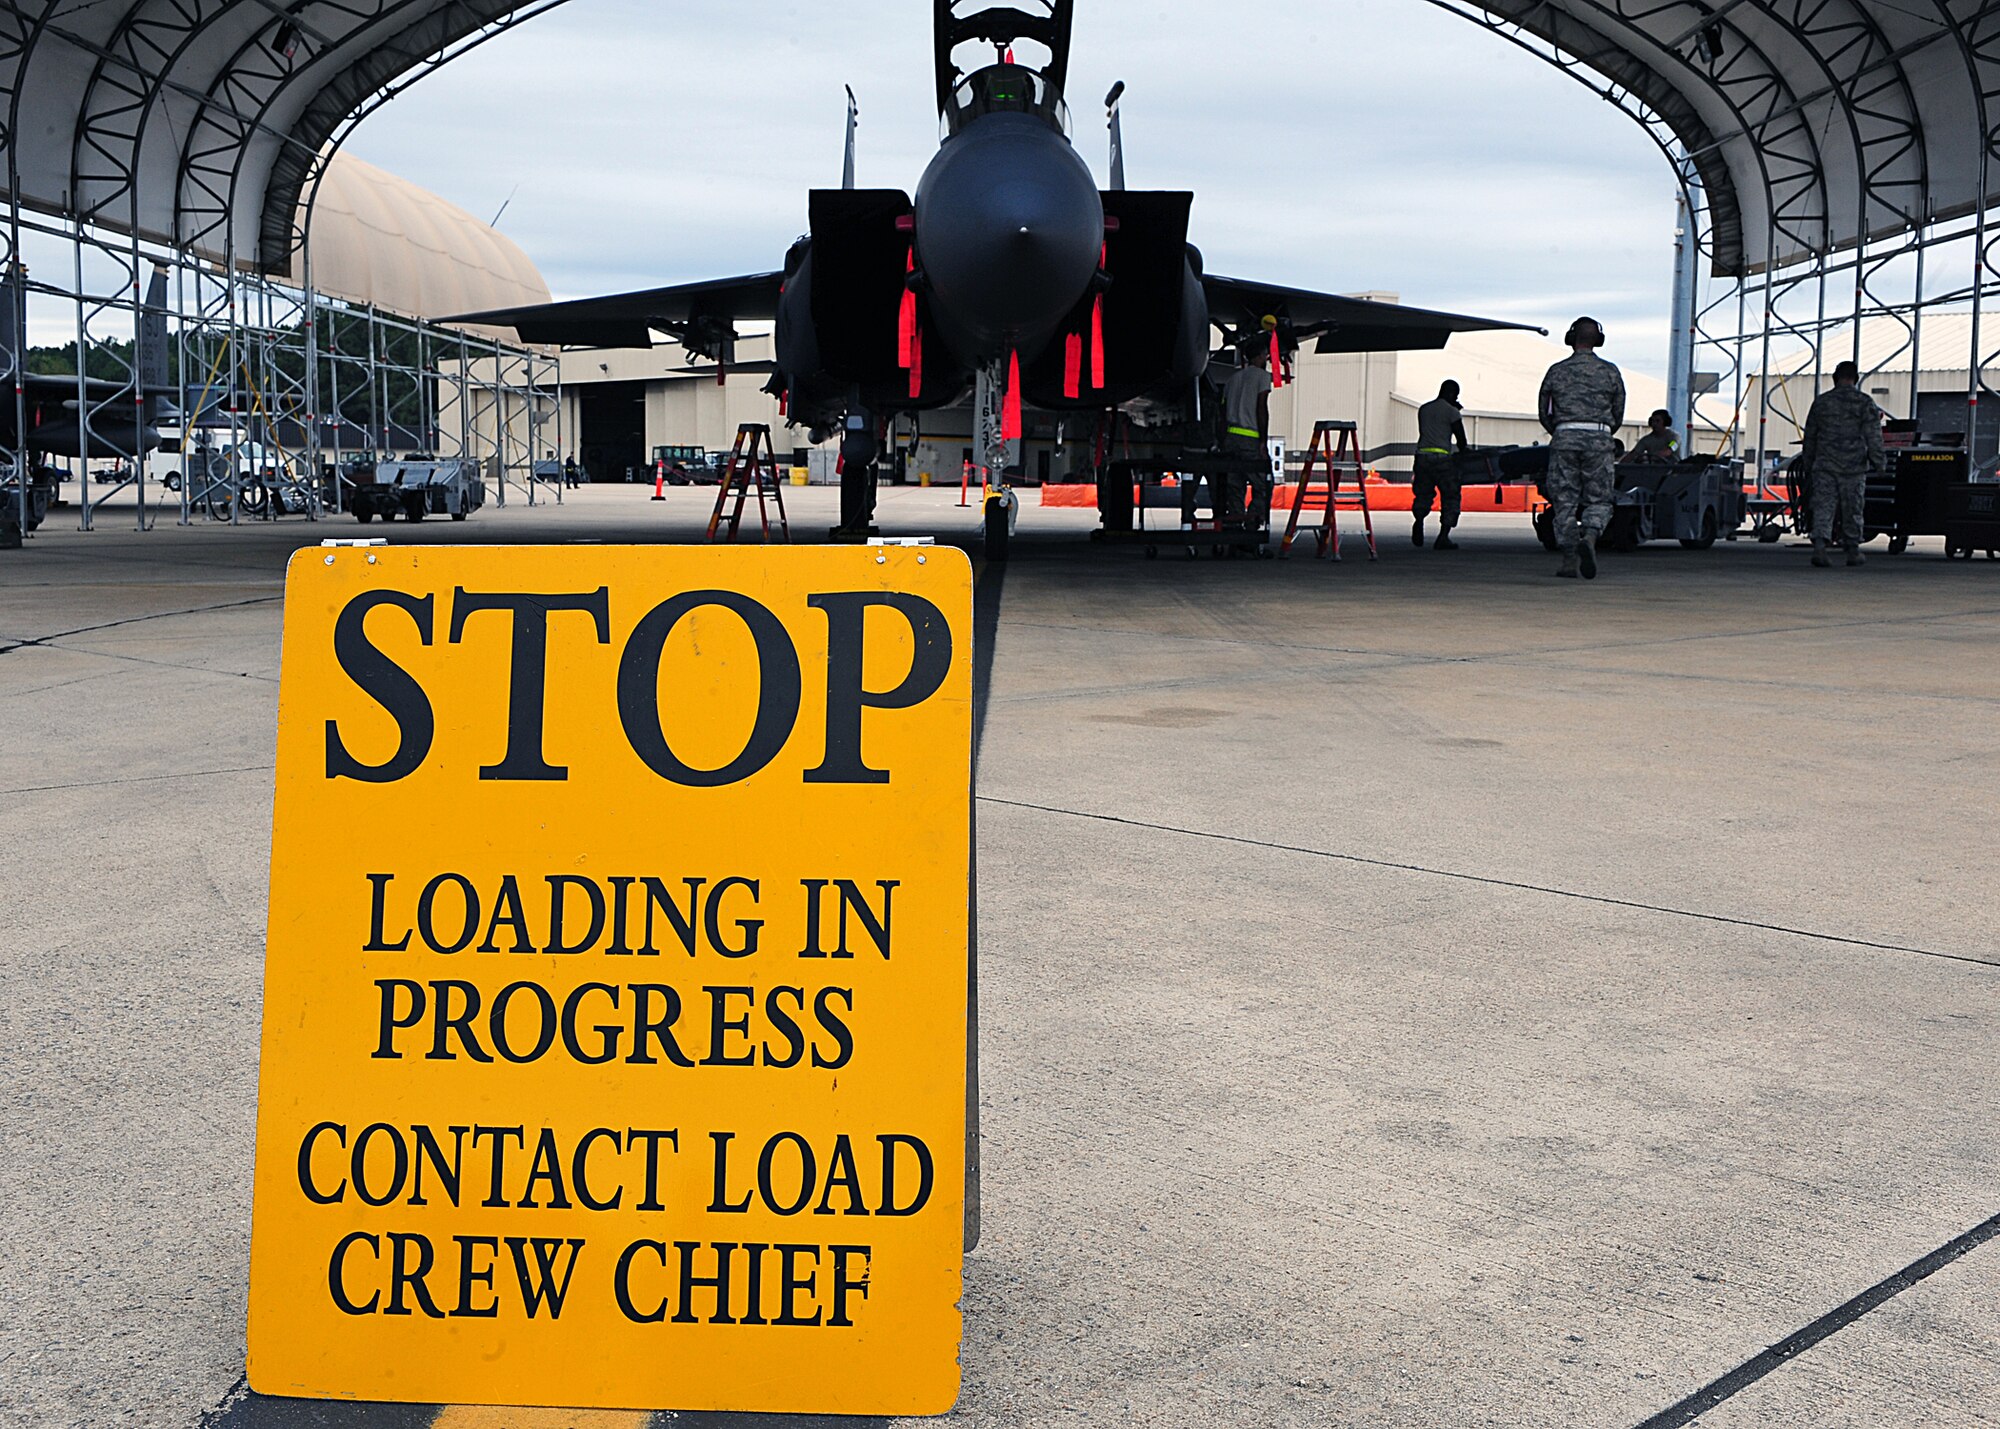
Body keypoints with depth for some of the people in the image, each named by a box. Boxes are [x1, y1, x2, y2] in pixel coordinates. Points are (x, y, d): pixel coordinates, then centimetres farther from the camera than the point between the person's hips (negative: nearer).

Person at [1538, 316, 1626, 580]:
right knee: (1598, 501, 5)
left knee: (1565, 502, 5)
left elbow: (1545, 414, 11)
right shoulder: (1610, 371, 6)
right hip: (1599, 439, 0)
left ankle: (1569, 560, 1)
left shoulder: (1556, 371, 7)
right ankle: (1590, 538, -25)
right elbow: (1618, 414, 11)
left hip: (1564, 438, 1)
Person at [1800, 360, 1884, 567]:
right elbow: (1874, 436, -6)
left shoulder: (1821, 402, 8)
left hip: (1824, 466, 1)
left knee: (1823, 507, -2)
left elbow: (1810, 436, 13)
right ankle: (1853, 551, 16)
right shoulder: (1864, 402, -1)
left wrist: (1808, 466, 21)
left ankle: (1819, 546, -19)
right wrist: (1878, 462, -1)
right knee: (1852, 511, 8)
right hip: (1854, 466, -1)